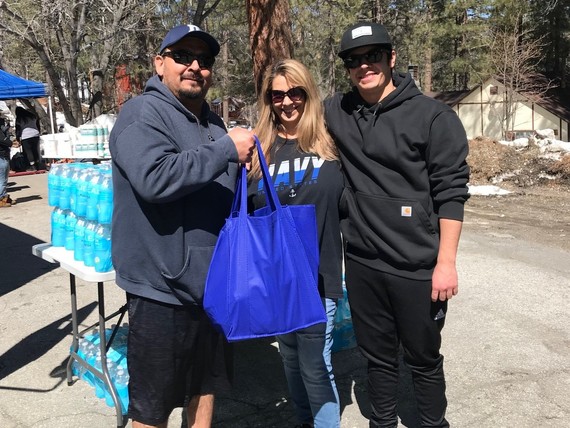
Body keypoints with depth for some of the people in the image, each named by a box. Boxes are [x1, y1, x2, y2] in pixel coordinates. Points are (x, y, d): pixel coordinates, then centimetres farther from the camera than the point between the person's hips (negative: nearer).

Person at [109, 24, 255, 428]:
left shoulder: (212, 121, 13)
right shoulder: (143, 113, -13)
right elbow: (154, 178, -31)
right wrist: (226, 149, -25)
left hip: (213, 283, 8)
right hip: (163, 288, -8)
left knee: (206, 382, 23)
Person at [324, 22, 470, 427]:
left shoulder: (433, 116, -8)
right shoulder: (335, 111, 4)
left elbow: (451, 192, -10)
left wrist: (446, 262, -13)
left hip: (418, 268, -3)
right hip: (361, 264, 4)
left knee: (423, 359, 14)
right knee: (378, 355, 19)